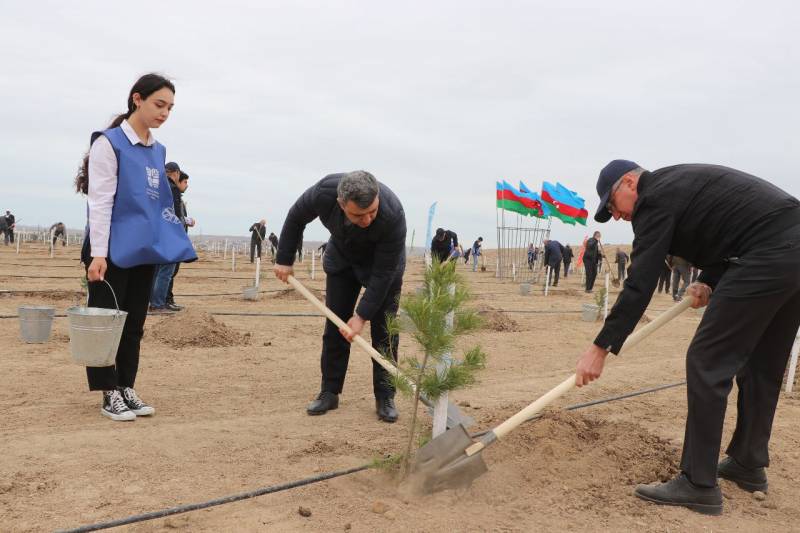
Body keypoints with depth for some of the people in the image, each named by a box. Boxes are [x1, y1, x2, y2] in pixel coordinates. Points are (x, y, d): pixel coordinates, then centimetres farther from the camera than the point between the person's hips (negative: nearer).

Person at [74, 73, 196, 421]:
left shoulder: (158, 150, 12)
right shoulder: (109, 142, -7)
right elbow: (100, 201, -13)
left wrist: (171, 235, 12)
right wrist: (98, 253, -18)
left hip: (145, 250, 7)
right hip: (114, 252, -7)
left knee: (134, 324, 10)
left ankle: (126, 388, 19)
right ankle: (110, 394, 9)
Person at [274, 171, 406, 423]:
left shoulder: (393, 215, -41)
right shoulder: (324, 192, -34)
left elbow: (383, 272, -31)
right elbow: (296, 217, -11)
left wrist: (362, 315, -30)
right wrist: (284, 260, -6)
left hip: (383, 262, -3)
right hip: (341, 257, 3)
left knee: (384, 329, -8)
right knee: (334, 325, 1)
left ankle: (384, 397, 0)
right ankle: (329, 392, 9)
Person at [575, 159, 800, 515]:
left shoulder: (655, 198, -7)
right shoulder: (678, 184, 23)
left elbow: (639, 285, -13)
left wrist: (600, 349, -13)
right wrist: (709, 282, 11)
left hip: (770, 257, -11)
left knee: (707, 363, -6)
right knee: (762, 364, 19)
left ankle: (699, 484, -2)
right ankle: (749, 464, 32)